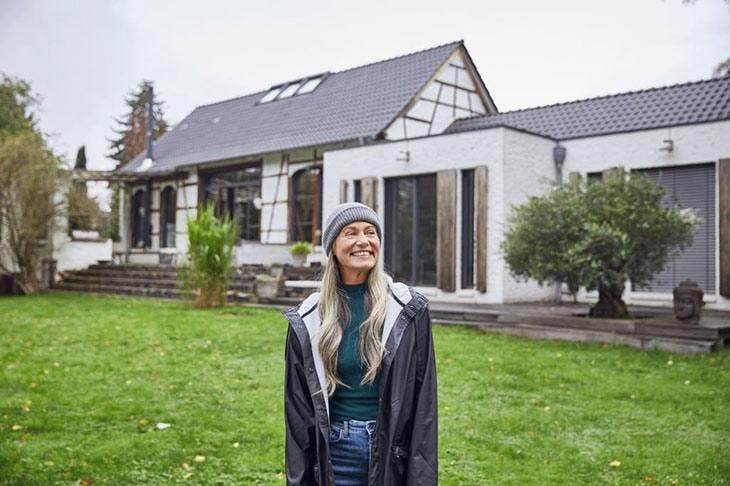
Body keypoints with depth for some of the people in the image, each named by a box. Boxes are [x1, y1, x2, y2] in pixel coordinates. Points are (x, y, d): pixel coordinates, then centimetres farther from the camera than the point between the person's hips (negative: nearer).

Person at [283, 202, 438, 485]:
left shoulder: (409, 310, -4)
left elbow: (423, 398, -4)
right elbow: (297, 406, 3)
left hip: (393, 448, 0)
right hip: (335, 449, 1)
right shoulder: (307, 321, -2)